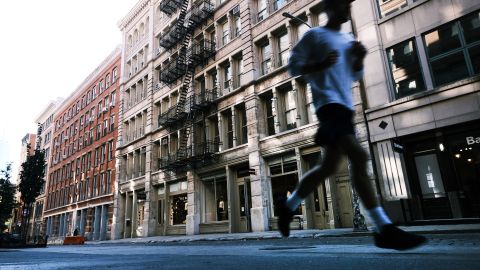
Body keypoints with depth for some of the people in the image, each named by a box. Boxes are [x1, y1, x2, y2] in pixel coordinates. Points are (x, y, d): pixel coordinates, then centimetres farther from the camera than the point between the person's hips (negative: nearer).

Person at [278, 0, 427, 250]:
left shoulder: (349, 39, 26)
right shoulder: (314, 35, 5)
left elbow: (355, 75, 28)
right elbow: (293, 66, 0)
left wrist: (359, 58, 7)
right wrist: (321, 64, -16)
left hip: (345, 106, 9)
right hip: (329, 104, -8)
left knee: (328, 166, 7)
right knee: (359, 157, -23)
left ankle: (288, 205, 23)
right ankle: (384, 229, -21)